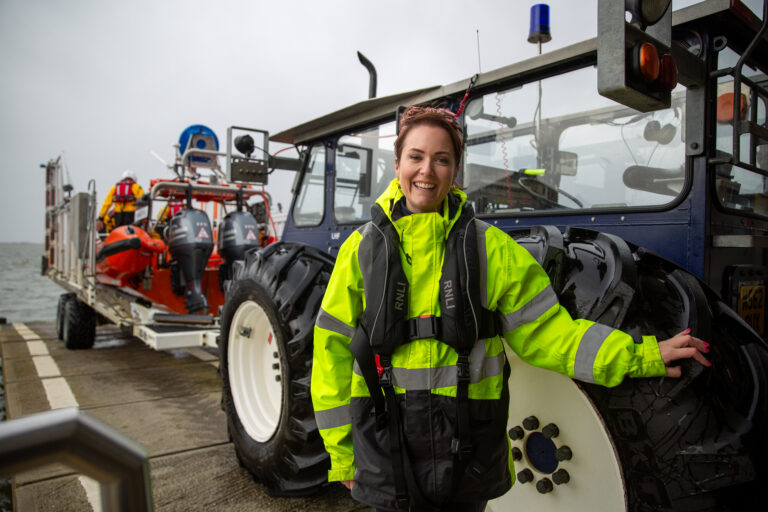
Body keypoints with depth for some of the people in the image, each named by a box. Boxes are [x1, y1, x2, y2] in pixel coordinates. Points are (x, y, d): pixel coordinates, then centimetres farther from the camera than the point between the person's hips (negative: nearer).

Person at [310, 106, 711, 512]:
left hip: (466, 443, 1)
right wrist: (341, 452, 1)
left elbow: (544, 330, -1)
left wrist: (639, 356, -10)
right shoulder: (362, 248, -3)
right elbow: (332, 351, 0)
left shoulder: (489, 247, -2)